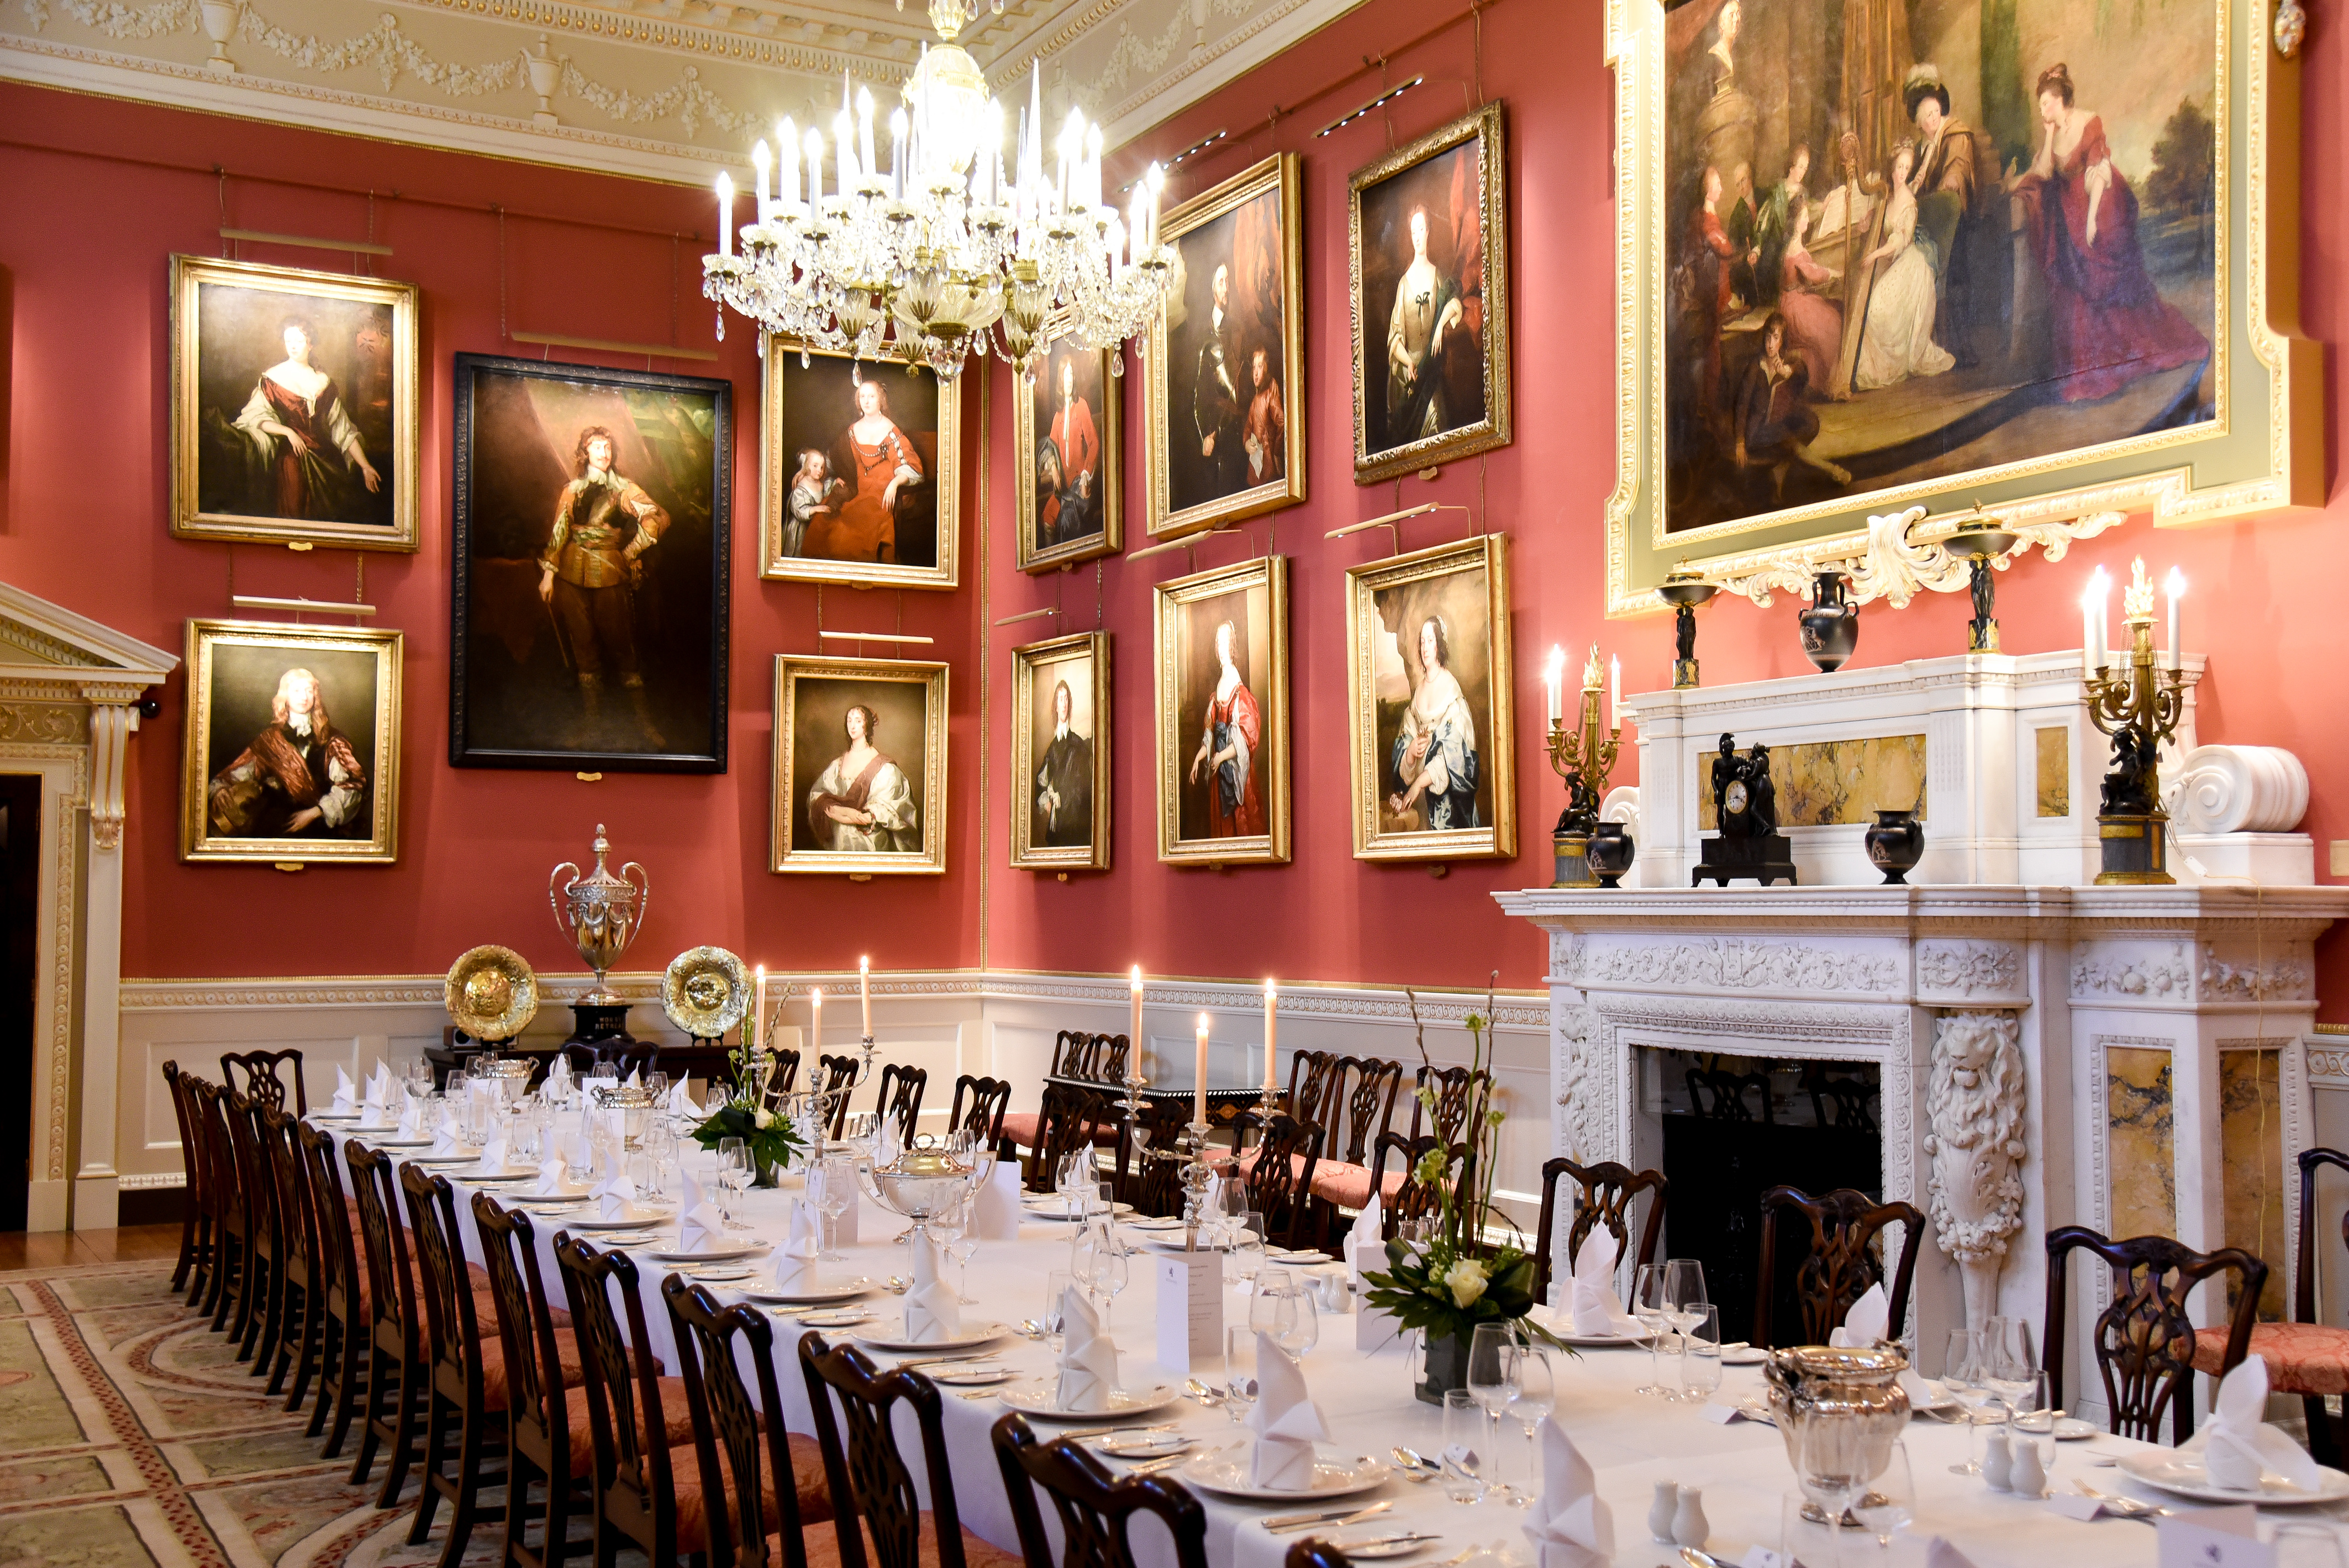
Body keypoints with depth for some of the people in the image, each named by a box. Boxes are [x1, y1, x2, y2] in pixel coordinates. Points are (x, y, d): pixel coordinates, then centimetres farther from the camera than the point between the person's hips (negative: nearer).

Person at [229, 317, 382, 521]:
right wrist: (287, 431, -18)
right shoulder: (273, 378, 2)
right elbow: (253, 418, -6)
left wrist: (365, 466, 1)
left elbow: (342, 428, 8)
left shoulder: (323, 381, 10)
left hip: (326, 458, 3)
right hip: (291, 457, -2)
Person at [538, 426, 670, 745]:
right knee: (583, 648, 4)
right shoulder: (573, 489, 10)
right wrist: (548, 573, 0)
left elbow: (658, 519, -7)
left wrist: (630, 551, -5)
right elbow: (558, 532, 7)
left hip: (610, 574, -2)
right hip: (572, 575, 3)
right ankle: (593, 724, 9)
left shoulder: (623, 488, 3)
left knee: (620, 647, -3)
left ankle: (645, 724, -1)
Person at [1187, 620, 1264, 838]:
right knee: (1220, 828, 9)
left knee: (1241, 827, -4)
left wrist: (1221, 757, -17)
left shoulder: (1242, 697, -11)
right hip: (1219, 771, 7)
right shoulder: (1215, 699, 12)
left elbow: (1247, 739, -16)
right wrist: (1198, 758, 4)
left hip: (1238, 771, -7)